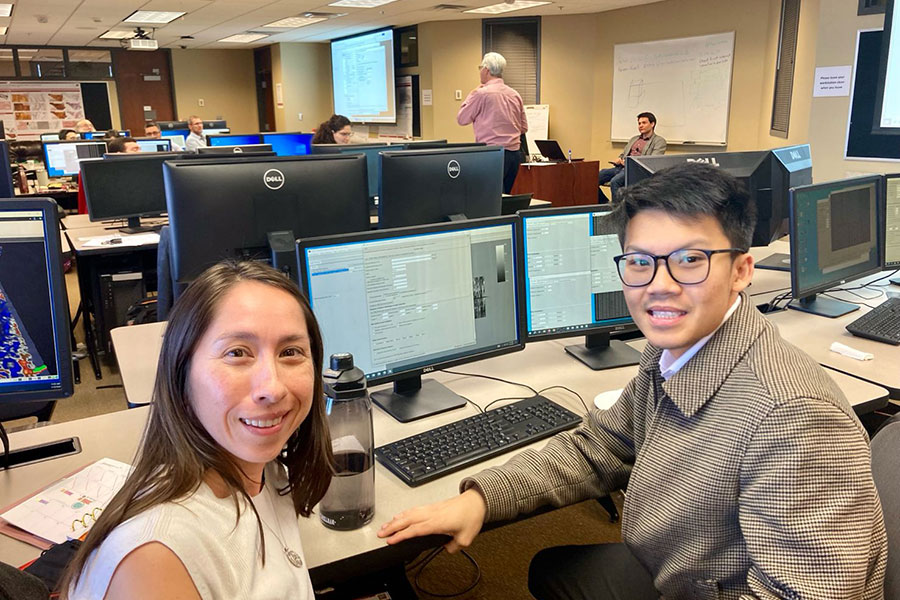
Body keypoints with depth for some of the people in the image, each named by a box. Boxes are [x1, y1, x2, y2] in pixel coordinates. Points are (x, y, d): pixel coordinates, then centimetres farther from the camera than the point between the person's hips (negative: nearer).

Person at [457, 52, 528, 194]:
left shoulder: (481, 93, -9)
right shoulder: (515, 94, 11)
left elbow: (461, 119, 1)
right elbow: (524, 127, 16)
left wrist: (470, 95, 11)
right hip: (514, 153, 7)